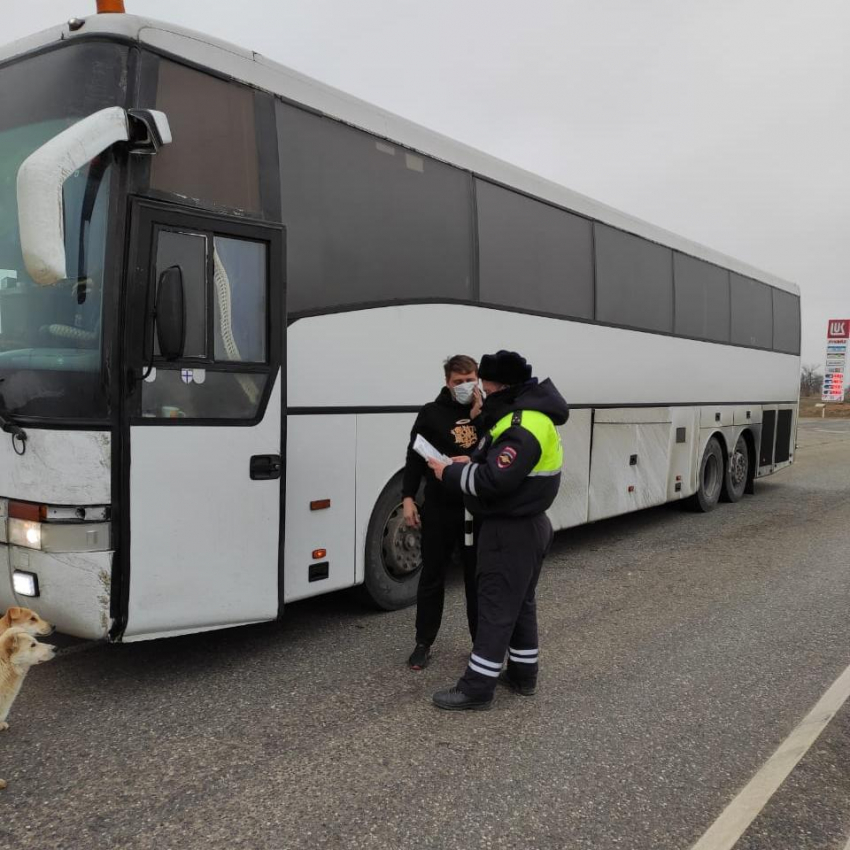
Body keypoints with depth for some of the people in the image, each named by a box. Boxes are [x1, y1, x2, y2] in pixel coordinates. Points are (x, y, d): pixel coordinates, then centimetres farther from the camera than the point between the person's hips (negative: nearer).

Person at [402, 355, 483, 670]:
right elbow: (414, 457, 1)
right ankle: (423, 644, 20)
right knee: (431, 578, 8)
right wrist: (408, 498, -6)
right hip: (439, 509, -1)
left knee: (477, 578, 11)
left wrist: (479, 416, -13)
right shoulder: (431, 413, 0)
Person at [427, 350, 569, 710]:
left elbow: (494, 481, -30)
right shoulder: (526, 414, 11)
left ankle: (477, 687, 4)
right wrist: (471, 463, 2)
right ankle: (523, 674, 30)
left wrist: (449, 473, -17)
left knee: (496, 606, -4)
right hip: (528, 525, 11)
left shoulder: (525, 426, -24)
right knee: (521, 602, 18)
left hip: (511, 531, -11)